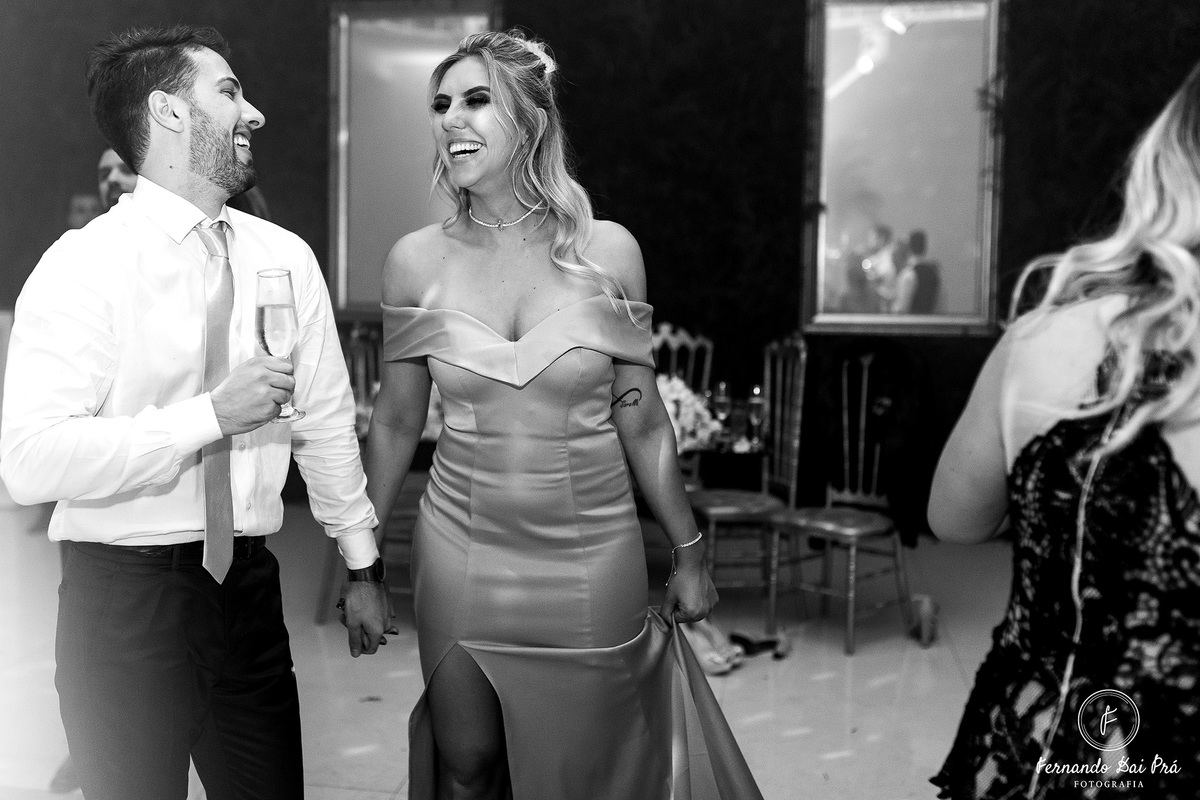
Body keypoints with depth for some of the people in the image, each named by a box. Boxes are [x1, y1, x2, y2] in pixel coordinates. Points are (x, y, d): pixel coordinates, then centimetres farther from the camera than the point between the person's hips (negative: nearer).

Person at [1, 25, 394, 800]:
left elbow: (326, 420, 11)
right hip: (126, 595, -4)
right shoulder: (84, 264, -11)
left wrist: (364, 566, 13)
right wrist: (212, 414, -23)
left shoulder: (284, 257, 5)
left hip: (248, 585, 4)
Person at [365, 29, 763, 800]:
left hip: (591, 557, -1)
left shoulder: (606, 251, -7)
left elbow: (642, 422, 0)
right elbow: (397, 423, 6)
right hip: (461, 554, 1)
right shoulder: (417, 260, -4)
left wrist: (690, 552, 5)